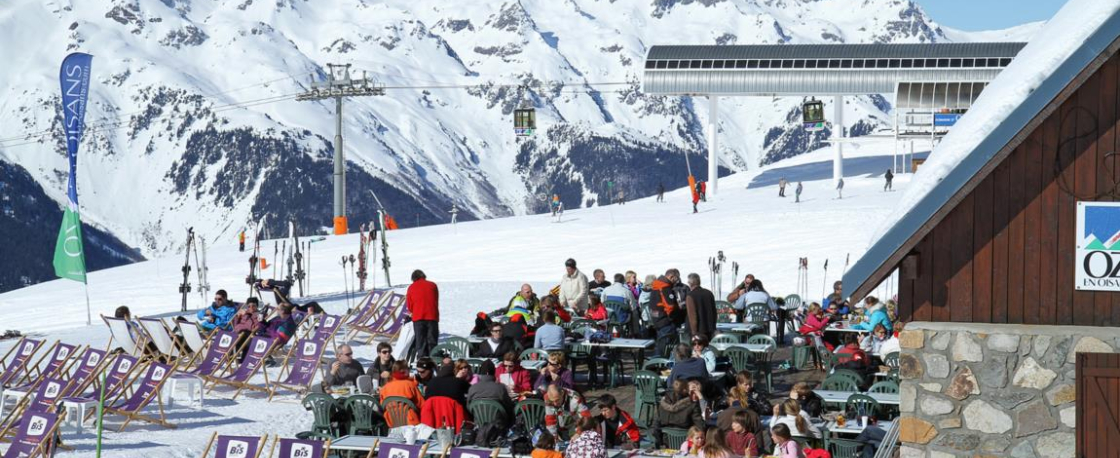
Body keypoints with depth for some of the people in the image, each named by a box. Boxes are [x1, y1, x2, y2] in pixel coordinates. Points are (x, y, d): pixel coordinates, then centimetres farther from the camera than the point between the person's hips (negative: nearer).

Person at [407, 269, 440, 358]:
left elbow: (409, 305, 9)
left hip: (418, 318, -1)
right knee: (432, 342, 3)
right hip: (432, 317, 1)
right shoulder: (433, 285, 8)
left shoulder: (412, 287, 5)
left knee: (420, 343, 2)